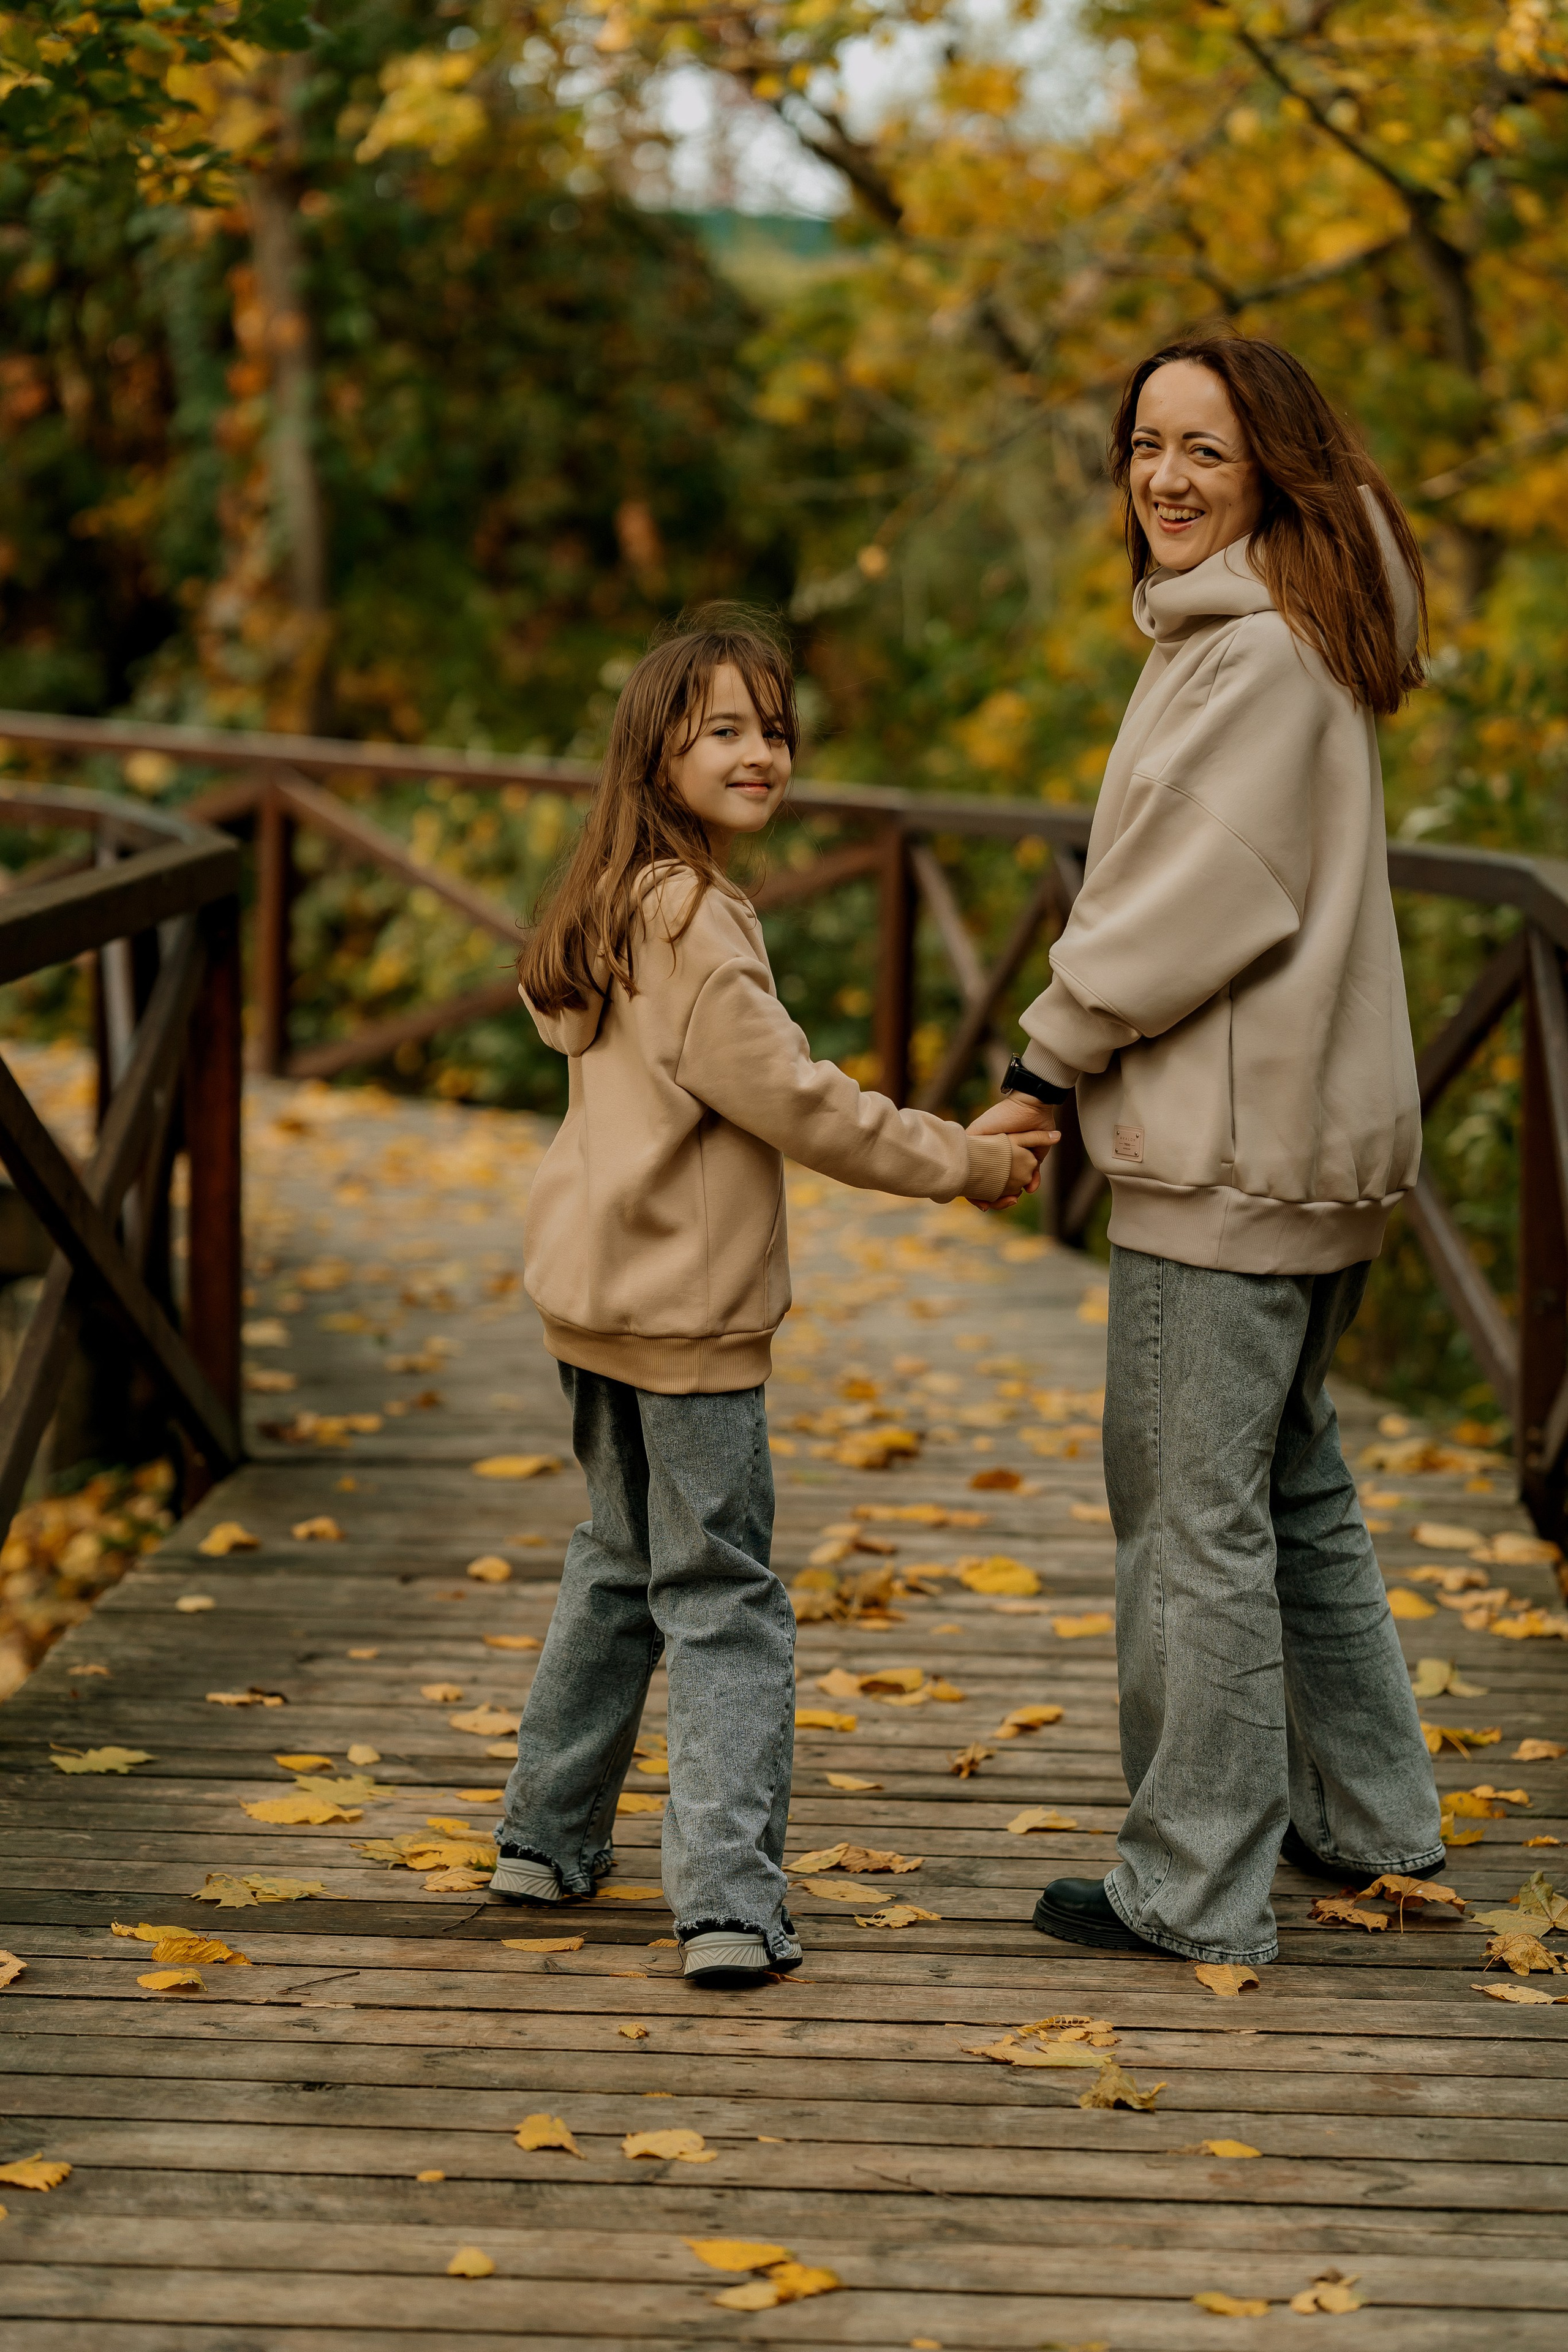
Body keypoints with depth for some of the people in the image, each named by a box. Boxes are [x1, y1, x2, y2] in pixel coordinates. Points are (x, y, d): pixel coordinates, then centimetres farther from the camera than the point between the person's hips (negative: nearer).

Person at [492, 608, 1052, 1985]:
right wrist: (962, 1164, -8)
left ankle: (550, 1838, 31)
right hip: (684, 1307, -9)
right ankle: (729, 1906, -5)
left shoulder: (620, 904, 10)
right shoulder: (694, 917, -19)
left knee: (623, 1560, 22)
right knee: (722, 1600, -4)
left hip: (600, 1289, 9)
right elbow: (791, 1098, -19)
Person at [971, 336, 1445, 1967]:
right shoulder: (1302, 635, 16)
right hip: (1309, 1137, 11)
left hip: (1232, 1155, -11)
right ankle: (1370, 1815, 32)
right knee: (1289, 1480, 21)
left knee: (1191, 1511, -5)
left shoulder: (1252, 652, -16)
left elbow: (1212, 899, -20)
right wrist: (1080, 1063, 10)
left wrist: (1046, 1061, -11)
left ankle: (1194, 1887, 2)